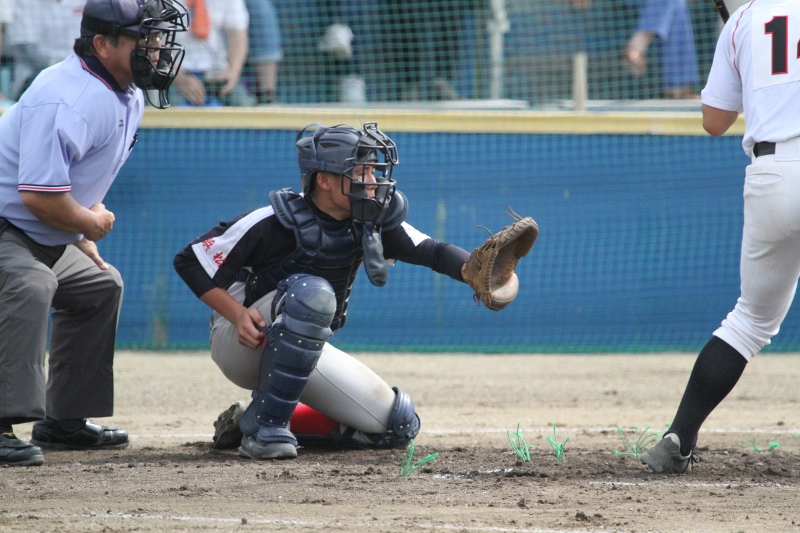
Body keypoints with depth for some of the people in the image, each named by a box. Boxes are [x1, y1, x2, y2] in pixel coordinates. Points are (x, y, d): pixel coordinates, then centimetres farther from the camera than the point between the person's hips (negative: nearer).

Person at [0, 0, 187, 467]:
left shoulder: (129, 99, 6)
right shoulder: (69, 99, -27)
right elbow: (39, 194, -33)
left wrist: (85, 245, 13)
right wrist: (93, 223, -14)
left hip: (47, 237, 11)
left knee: (101, 285, 23)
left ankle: (64, 419, 30)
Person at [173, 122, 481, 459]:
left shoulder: (370, 224, -7)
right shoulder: (276, 224, -22)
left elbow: (433, 252, -18)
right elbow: (190, 261, -17)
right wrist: (239, 315, -29)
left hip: (303, 352, 7)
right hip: (240, 344, -7)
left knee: (398, 425, -2)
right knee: (312, 293, -35)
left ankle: (249, 423, 7)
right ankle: (264, 425, -26)